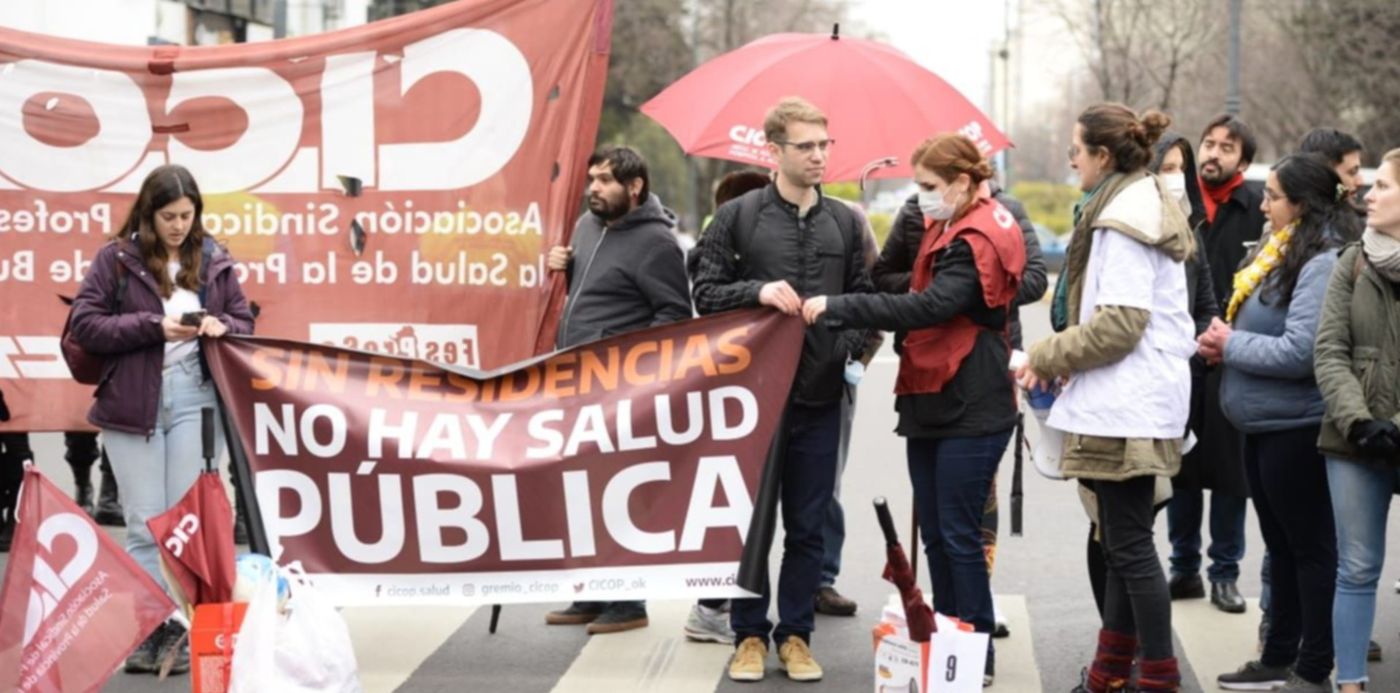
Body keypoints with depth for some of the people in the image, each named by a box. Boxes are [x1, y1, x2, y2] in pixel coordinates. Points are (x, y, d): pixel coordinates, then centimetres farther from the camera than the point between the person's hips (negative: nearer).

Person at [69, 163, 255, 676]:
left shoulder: (214, 261, 8)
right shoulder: (117, 258, 0)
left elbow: (245, 321, 16)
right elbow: (84, 324, -5)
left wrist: (221, 326, -8)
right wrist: (153, 326, -15)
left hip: (196, 397, 2)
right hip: (131, 402, -2)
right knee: (144, 523, 2)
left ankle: (187, 627, 6)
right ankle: (146, 630, 8)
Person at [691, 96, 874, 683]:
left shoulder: (842, 221, 9)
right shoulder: (738, 216, -1)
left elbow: (863, 297, 14)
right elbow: (704, 293, -2)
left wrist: (852, 346, -3)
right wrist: (757, 291, -17)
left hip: (819, 396, 3)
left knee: (808, 526, 8)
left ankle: (795, 634, 19)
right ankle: (749, 634, 17)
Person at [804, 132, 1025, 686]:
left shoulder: (978, 241, -15)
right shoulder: (945, 231, 15)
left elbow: (928, 306, -28)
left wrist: (837, 307, -30)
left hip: (970, 410, -9)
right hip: (929, 402, 9)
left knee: (959, 536, -5)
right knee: (935, 535, 12)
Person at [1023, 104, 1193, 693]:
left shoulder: (1123, 219, -15)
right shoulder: (1147, 207, 17)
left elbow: (1119, 323, -20)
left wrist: (1049, 357, -9)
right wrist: (1064, 358, 12)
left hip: (1127, 406, -11)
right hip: (1132, 400, 11)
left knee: (1129, 544, -5)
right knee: (1122, 540, 14)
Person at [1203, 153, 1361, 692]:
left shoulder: (1322, 263, -19)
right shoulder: (1279, 251, 10)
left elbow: (1299, 352, -26)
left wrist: (1232, 344, -15)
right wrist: (1225, 338, 1)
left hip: (1295, 428, -10)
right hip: (1264, 424, 10)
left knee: (1309, 547, 1)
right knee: (1281, 546, 17)